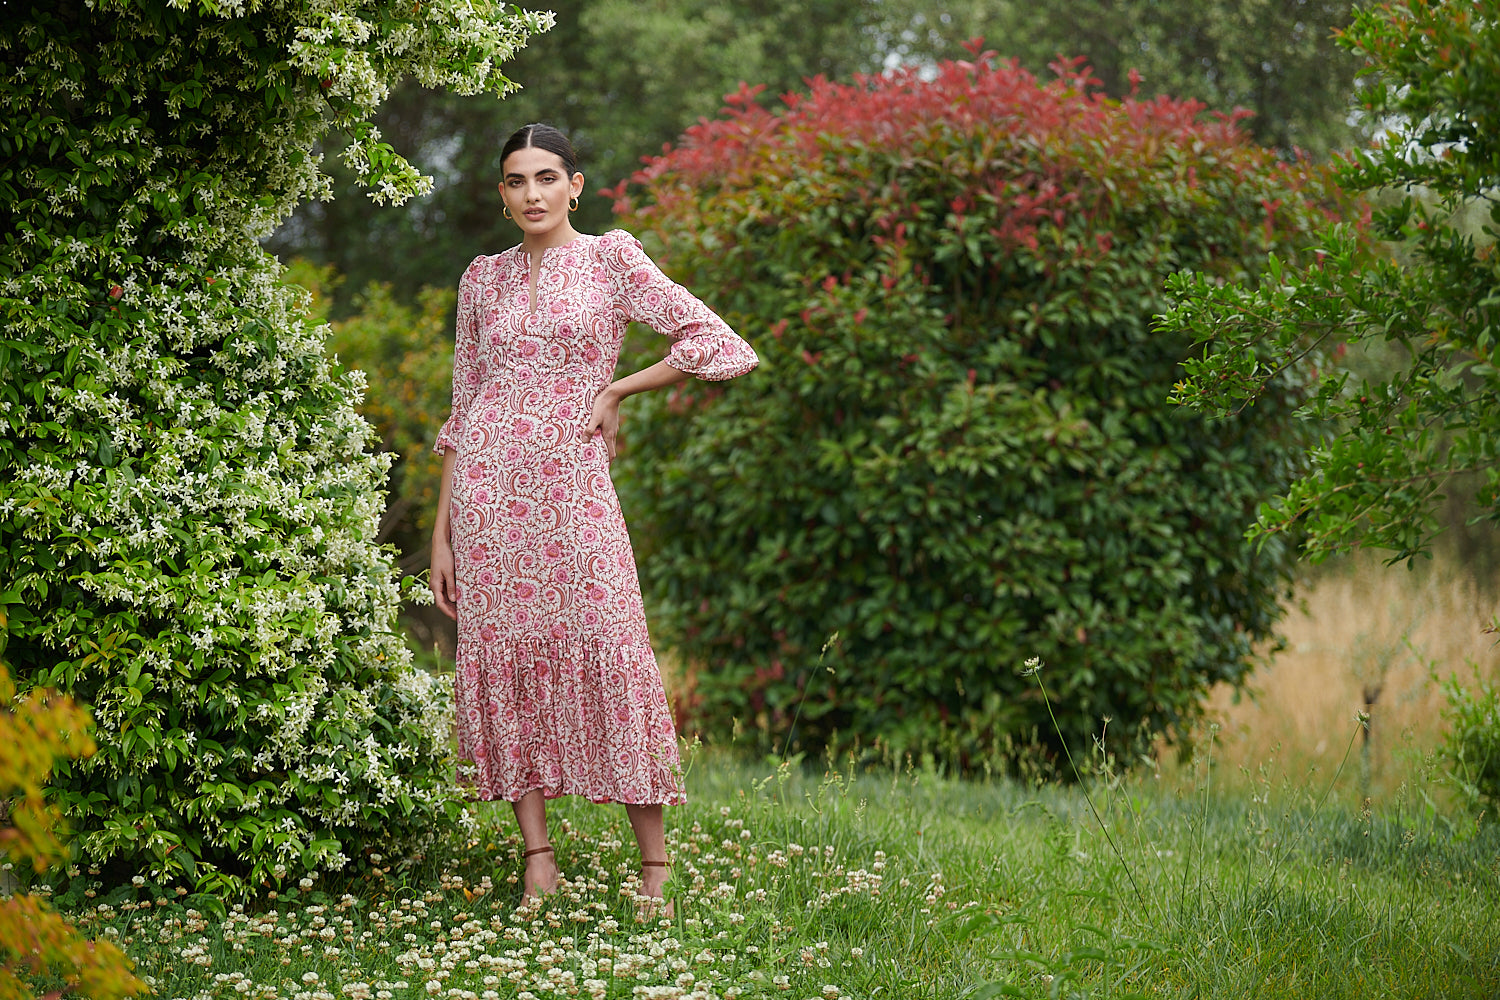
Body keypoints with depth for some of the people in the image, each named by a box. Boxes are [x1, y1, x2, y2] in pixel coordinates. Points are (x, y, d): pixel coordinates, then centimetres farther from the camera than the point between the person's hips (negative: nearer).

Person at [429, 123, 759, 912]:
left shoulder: (611, 259, 3)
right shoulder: (482, 280, 12)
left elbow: (720, 346, -3)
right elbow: (463, 409, 14)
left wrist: (617, 390, -1)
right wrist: (442, 531, 9)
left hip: (572, 489, -3)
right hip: (488, 487, 3)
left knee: (610, 659, -9)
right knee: (503, 658, 0)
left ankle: (655, 863, -3)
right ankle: (538, 860, 5)